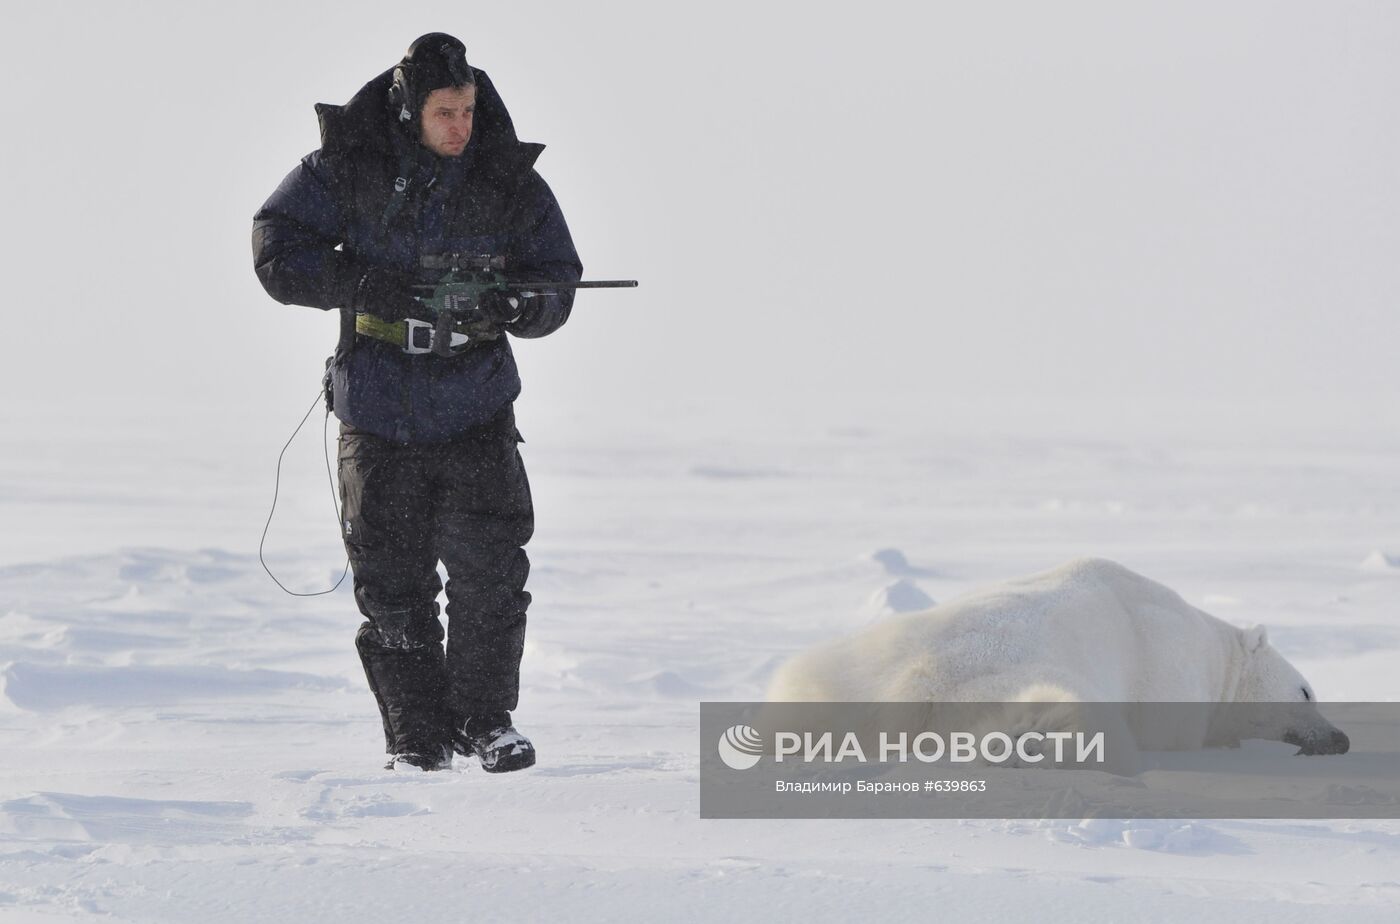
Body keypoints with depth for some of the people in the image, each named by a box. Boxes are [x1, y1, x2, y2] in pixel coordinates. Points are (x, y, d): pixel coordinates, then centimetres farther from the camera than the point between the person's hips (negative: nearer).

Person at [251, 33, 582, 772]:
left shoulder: (510, 182, -3)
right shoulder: (348, 168, -7)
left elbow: (558, 283, 4)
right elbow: (276, 247, -6)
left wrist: (513, 303, -19)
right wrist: (364, 284, -20)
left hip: (475, 408, 0)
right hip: (379, 412, 0)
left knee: (490, 565, -10)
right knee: (392, 584, 1)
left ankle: (485, 718, 5)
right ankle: (415, 738, 12)